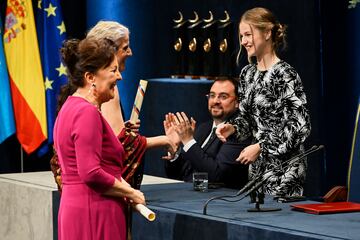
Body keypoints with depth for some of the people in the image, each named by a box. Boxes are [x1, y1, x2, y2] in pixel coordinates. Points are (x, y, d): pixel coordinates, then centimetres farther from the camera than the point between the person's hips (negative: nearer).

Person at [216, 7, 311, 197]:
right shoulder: (247, 73, 9)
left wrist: (260, 147, -18)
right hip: (257, 165, 7)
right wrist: (232, 128, -2)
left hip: (283, 166, -7)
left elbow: (301, 126, -16)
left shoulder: (284, 74, -13)